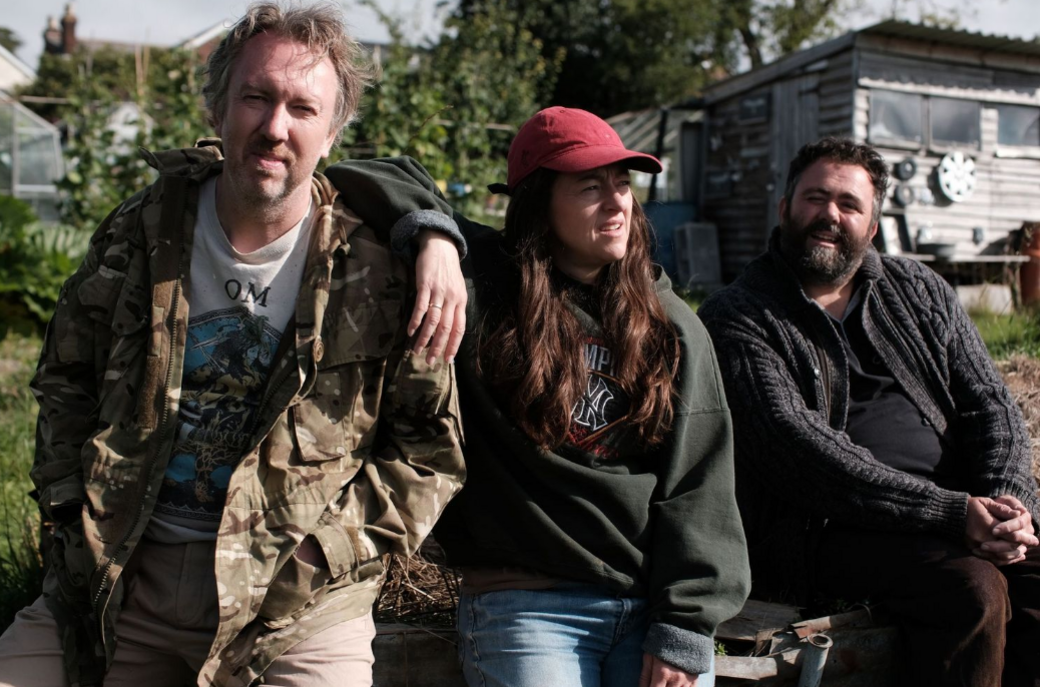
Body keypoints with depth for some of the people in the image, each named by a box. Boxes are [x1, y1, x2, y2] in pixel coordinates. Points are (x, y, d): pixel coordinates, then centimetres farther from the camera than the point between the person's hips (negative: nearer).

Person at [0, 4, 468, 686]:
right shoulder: (140, 232, 1)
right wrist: (74, 505, 4)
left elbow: (430, 449, -2)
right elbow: (66, 379, 15)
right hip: (118, 574, 3)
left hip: (296, 602, -3)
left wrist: (322, 542, -9)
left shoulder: (377, 269, -8)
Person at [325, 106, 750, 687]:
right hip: (528, 607, -2)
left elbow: (698, 484, 2)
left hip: (654, 604, 3)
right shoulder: (482, 286, -1)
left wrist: (684, 627, -4)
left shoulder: (672, 325, 7)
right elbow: (366, 182, -3)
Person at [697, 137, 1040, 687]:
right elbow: (795, 446, -14)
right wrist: (951, 512, -19)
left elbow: (989, 403, 13)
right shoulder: (737, 318, -1)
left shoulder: (917, 291, 18)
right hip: (828, 532, -5)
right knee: (974, 588, -28)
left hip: (958, 507, 5)